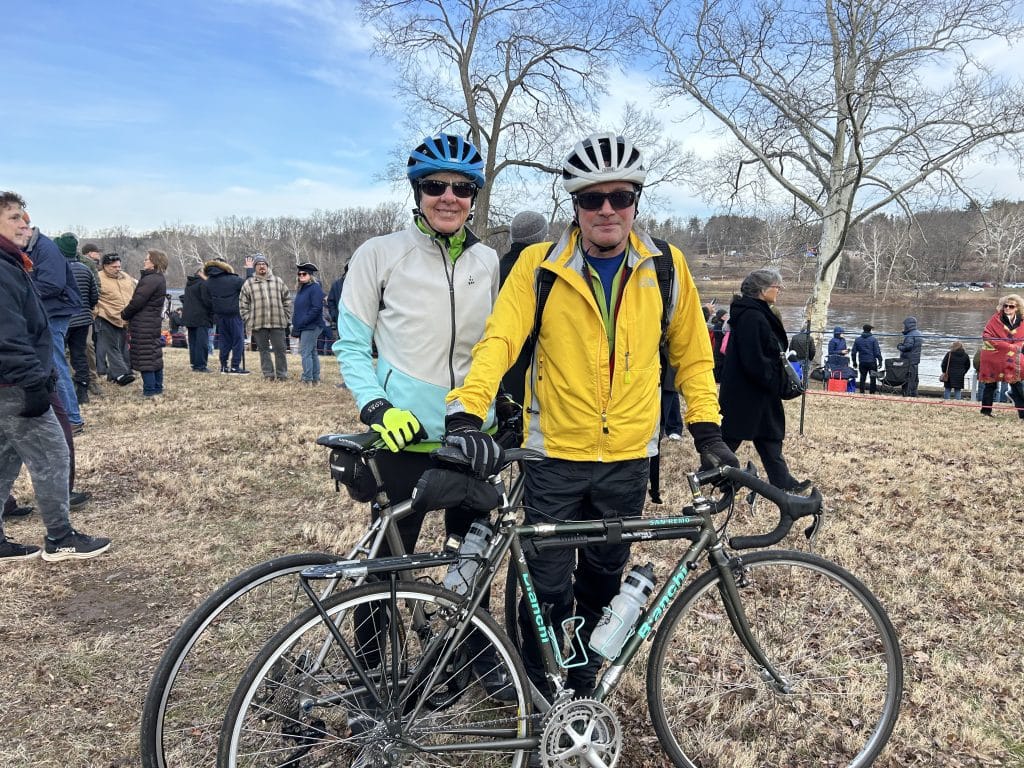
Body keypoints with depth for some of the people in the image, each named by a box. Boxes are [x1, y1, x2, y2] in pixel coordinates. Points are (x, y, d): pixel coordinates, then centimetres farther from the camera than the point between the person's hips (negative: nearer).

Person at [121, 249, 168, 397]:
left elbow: (137, 301, -20)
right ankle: (158, 387, 22)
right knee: (155, 354, 14)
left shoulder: (150, 280, -18)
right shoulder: (159, 279, 15)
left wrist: (124, 314, -4)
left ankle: (149, 390, -3)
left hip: (144, 324, -10)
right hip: (154, 321, 10)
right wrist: (127, 313, 14)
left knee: (145, 356, -5)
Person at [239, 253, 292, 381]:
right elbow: (243, 305, 7)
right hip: (258, 324, 0)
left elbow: (287, 300, 12)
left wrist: (286, 317, 4)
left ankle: (282, 374, 9)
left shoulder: (278, 281, 9)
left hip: (278, 323, 0)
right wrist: (248, 321, 0)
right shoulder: (248, 284, 6)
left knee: (280, 350, 1)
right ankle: (268, 374, 13)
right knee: (264, 350, 6)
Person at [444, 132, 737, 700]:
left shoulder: (666, 267, 1)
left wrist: (706, 429, 3)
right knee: (548, 588, 3)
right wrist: (466, 413, -30)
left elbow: (691, 354, 10)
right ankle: (539, 699, 29)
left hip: (629, 458, 3)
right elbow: (499, 339, -15)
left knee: (602, 582, 17)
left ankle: (584, 685, 40)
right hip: (555, 454, -2)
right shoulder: (540, 265, -5)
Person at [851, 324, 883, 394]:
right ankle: (872, 393, 4)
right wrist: (880, 361, 0)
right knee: (873, 378, 5)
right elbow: (877, 352, -7)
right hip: (872, 362, -3)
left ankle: (861, 393, 8)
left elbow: (853, 352, 8)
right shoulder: (873, 339, -5)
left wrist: (854, 362, 16)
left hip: (862, 363, 3)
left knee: (862, 378, 10)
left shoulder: (857, 340, 5)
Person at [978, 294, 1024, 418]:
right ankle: (986, 410, 15)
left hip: (1011, 359, 3)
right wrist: (1008, 346, -15)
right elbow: (986, 335, -11)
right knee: (990, 384, 6)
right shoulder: (995, 319, -6)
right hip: (993, 356, -3)